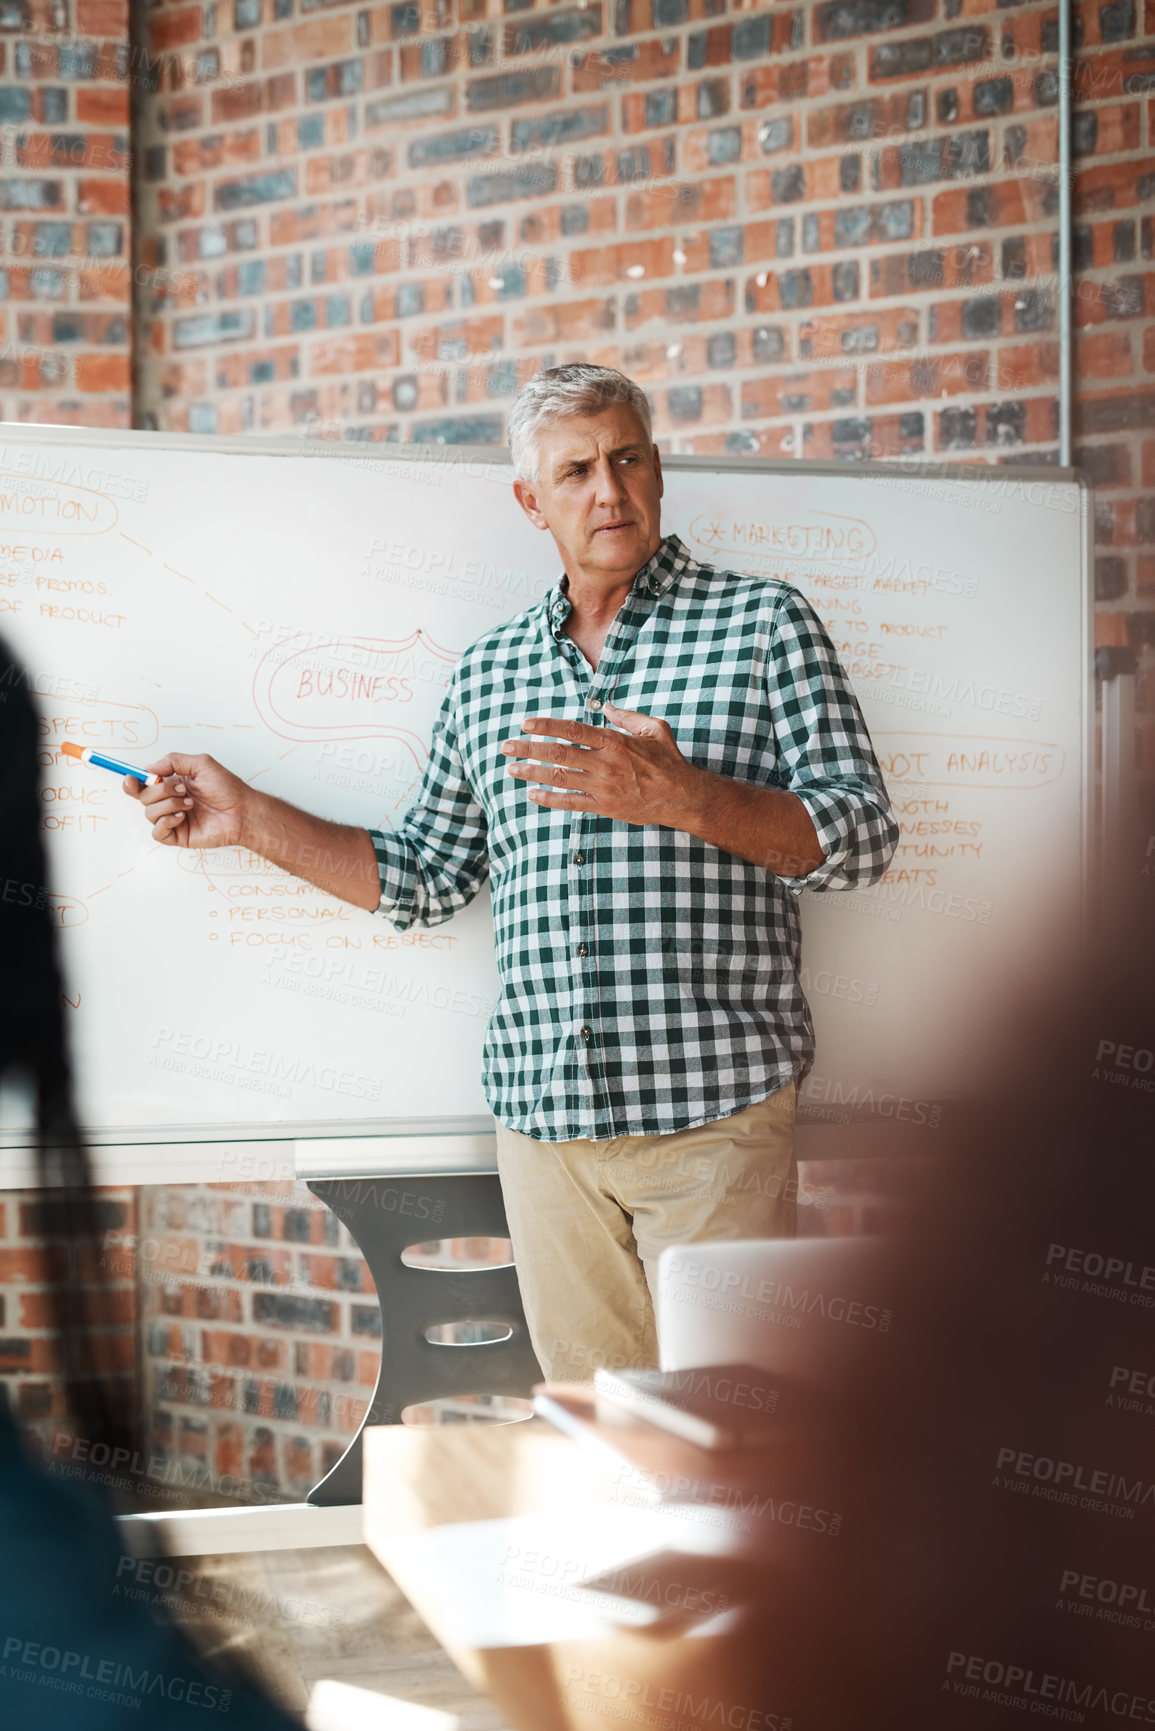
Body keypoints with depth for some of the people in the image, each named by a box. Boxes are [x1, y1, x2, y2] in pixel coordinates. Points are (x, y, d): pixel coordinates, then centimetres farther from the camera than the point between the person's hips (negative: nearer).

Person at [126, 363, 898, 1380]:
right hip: (542, 1114, 4)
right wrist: (246, 820, 16)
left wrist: (683, 797, -20)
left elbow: (860, 835, -5)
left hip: (710, 1109, -4)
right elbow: (426, 879, 22)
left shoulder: (764, 622, 4)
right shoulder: (489, 671, 17)